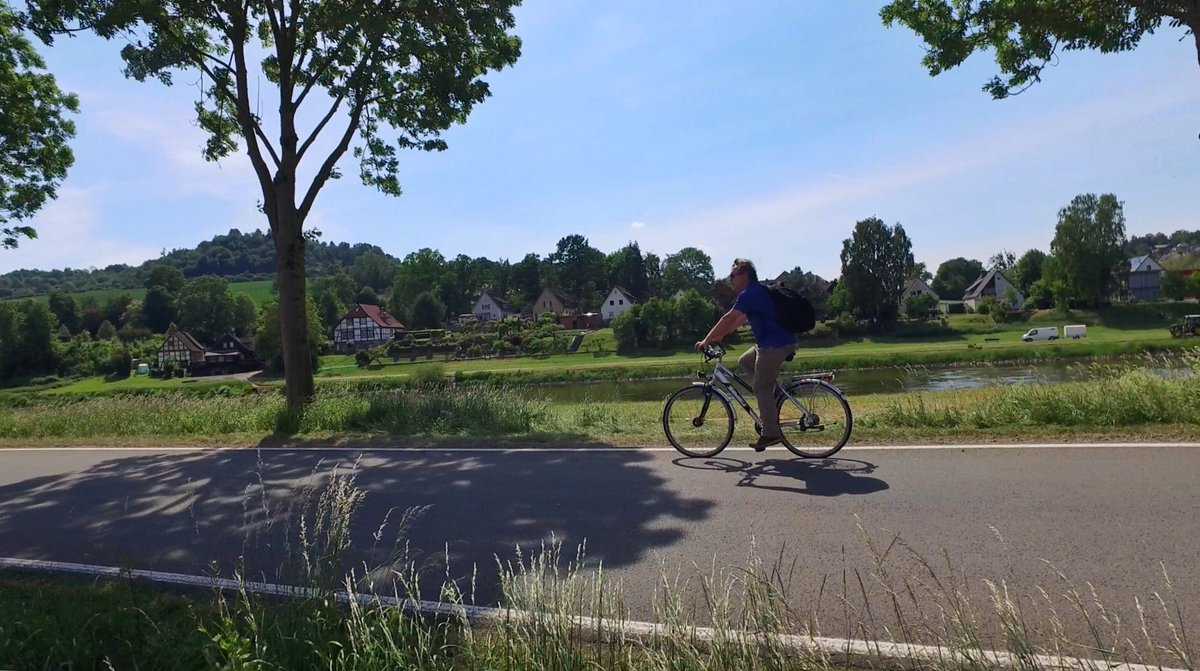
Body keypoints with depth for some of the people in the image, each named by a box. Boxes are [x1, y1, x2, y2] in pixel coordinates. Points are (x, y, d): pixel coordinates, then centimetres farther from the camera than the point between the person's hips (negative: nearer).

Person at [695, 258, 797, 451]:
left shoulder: (750, 294, -14)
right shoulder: (757, 291, 18)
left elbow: (728, 319, -17)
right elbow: (740, 319, 23)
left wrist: (706, 340, -12)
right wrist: (720, 336, 20)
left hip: (774, 345, -10)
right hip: (769, 343, 10)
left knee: (762, 388, -4)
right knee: (744, 362, 20)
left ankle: (771, 434, 3)